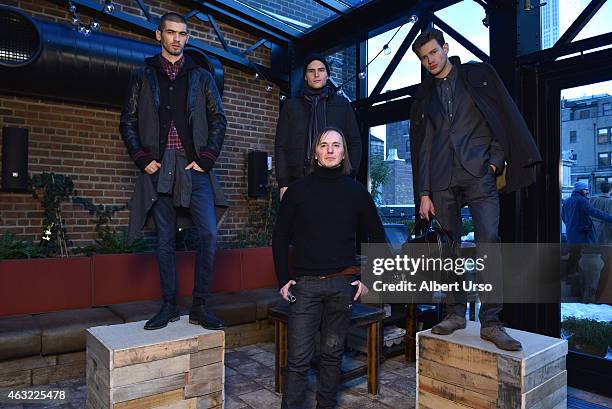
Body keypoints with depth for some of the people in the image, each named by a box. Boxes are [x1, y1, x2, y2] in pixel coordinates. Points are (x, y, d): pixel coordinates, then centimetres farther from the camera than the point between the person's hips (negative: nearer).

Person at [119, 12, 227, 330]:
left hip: (194, 168, 0)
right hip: (159, 169, 1)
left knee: (208, 234, -11)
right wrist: (142, 159, -3)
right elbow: (128, 121, 10)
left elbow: (218, 119, 8)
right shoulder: (143, 76, 13)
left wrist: (206, 159, -3)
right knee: (164, 239, 4)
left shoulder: (201, 77, 13)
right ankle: (169, 306, 16)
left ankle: (199, 307, 2)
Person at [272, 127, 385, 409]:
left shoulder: (356, 191, 5)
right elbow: (280, 237, 7)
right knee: (298, 358, 0)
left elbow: (377, 238, 10)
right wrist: (283, 280, 1)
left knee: (333, 352, 13)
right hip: (305, 284, -1)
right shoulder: (298, 190, 3)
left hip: (343, 284, 1)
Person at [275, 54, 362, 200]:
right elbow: (281, 145, 10)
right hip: (299, 179, 0)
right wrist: (283, 183, -1)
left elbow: (354, 142, 12)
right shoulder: (291, 106, 15)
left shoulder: (342, 104, 15)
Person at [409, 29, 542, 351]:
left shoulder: (479, 75, 13)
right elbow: (421, 147, 13)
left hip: (479, 173, -2)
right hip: (441, 179, 3)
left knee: (488, 240, -14)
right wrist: (423, 193, 7)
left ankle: (490, 321, -8)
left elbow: (506, 117, 8)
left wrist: (496, 160, -5)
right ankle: (455, 313, 13)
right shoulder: (423, 96, 18)